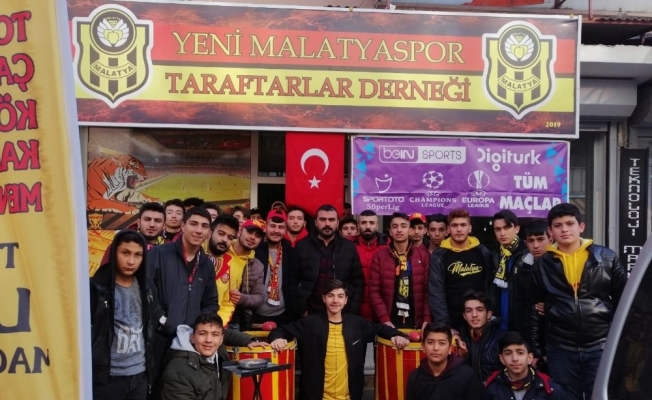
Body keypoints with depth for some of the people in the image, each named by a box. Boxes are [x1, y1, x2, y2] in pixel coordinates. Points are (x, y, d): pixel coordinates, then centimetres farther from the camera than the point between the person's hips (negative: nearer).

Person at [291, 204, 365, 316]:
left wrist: (352, 311, -2)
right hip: (311, 314, 0)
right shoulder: (302, 247, 3)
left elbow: (358, 282, 5)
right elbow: (293, 281, 3)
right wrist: (301, 310, -4)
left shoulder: (349, 247, 5)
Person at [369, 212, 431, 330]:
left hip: (416, 322, 1)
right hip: (390, 323, -1)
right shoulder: (379, 256, 2)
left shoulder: (423, 255, 4)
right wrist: (384, 319, -10)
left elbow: (429, 290, 1)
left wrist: (427, 319, -8)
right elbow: (374, 290, -2)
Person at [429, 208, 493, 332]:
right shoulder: (439, 256, -3)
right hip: (451, 324, -1)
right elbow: (436, 293, -7)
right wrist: (444, 325, -13)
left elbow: (491, 288, 5)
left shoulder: (483, 253, 3)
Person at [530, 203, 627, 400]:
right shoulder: (542, 265, 4)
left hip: (602, 347, -1)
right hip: (560, 350, 1)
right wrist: (535, 350, 4)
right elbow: (534, 310, 6)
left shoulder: (607, 258, 2)